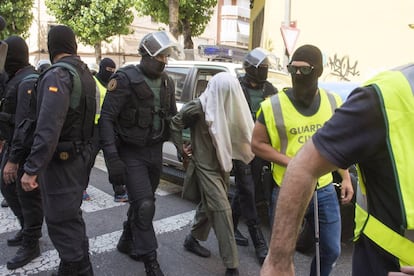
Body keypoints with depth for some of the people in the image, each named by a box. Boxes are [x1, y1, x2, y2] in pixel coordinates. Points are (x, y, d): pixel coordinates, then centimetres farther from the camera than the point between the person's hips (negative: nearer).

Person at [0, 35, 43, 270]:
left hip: (27, 149, -10)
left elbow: (24, 123, -25)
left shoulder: (28, 81, -19)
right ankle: (28, 228, 38)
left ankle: (31, 244, 17)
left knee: (28, 195, 1)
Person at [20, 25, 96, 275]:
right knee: (71, 215, 21)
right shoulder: (85, 73, 9)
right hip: (80, 154, 10)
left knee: (60, 220, 0)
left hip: (60, 160, -9)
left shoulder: (58, 75, -19)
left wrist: (31, 168, -27)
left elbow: (48, 128, -28)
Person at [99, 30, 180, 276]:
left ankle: (127, 241, 38)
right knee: (144, 205, -9)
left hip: (155, 151, 6)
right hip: (131, 152, -6)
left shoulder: (167, 82, 6)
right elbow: (106, 119, -17)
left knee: (143, 201, 16)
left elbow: (172, 116, 16)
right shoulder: (125, 79, -13)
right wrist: (112, 158, -24)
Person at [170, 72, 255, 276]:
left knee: (209, 205, 19)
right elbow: (175, 123, -9)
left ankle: (193, 239, 43)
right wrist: (181, 149, -5)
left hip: (222, 164, 7)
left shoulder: (227, 108, 1)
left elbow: (236, 132, 11)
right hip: (205, 165, -7)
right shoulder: (199, 107, -17)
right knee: (221, 210, -9)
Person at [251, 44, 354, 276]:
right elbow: (257, 144, -7)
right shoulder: (274, 105, -11)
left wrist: (346, 178, 8)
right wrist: (291, 163, -17)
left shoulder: (333, 102, 2)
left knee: (331, 251, 16)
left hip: (325, 190, 4)